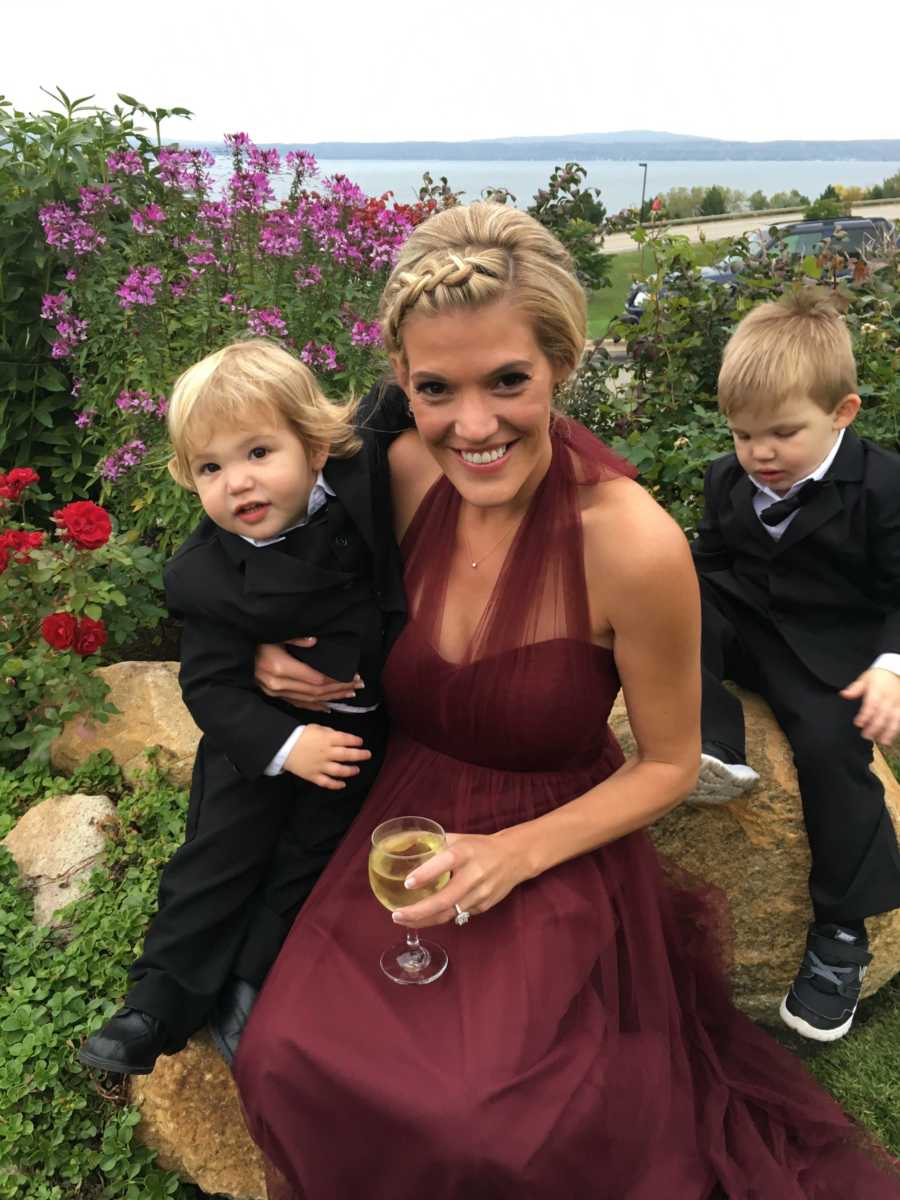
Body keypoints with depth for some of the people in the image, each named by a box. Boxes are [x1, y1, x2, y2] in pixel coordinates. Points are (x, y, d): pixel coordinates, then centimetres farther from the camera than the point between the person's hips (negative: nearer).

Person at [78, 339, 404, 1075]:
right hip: (260, 734, 0)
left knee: (303, 865, 11)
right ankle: (160, 997, 28)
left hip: (357, 728, 1)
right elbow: (211, 687, -16)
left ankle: (251, 990, 30)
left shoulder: (363, 488, -18)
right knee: (215, 858, 9)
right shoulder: (205, 574, -18)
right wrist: (284, 745, -27)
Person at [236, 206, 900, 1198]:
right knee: (286, 1064, -13)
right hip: (404, 826, 4)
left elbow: (668, 765, -9)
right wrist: (291, 661, -8)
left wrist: (517, 854, -19)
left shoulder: (635, 545, -24)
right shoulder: (404, 472, -11)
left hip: (555, 852, -3)